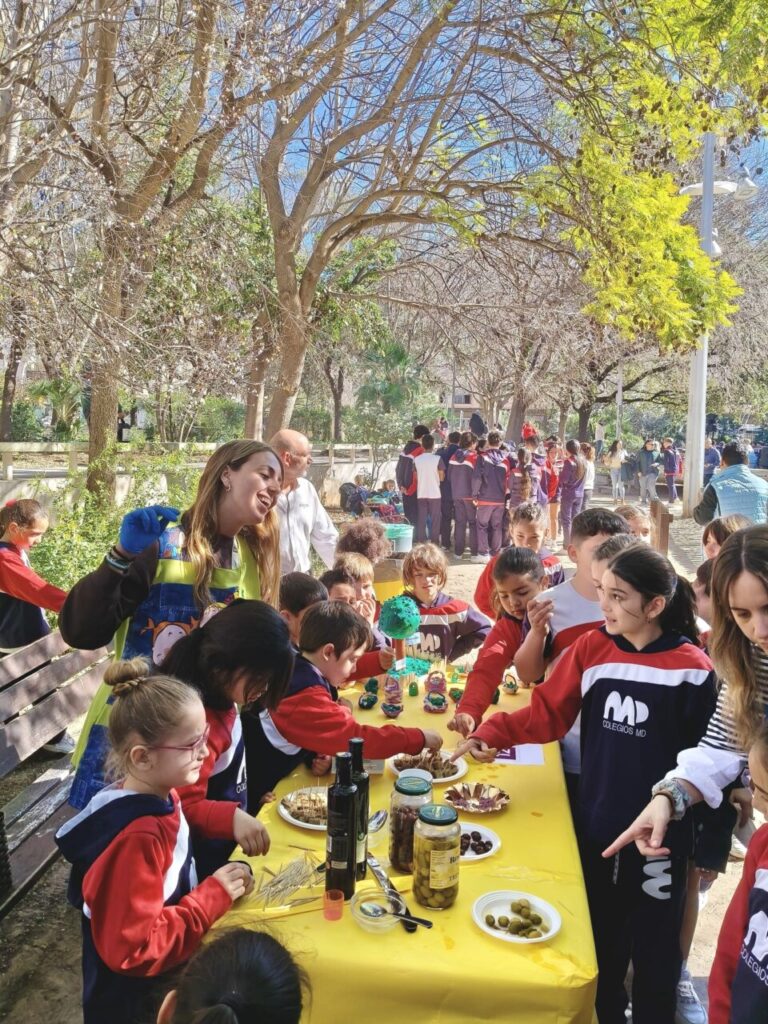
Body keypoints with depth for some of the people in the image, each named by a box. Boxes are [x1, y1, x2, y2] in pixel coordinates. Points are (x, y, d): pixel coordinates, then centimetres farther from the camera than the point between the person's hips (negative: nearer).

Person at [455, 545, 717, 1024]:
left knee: (654, 946, 14)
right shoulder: (590, 649, -5)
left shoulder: (692, 668, -14)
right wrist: (491, 734, -17)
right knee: (601, 940, 22)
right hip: (596, 826, 3)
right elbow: (547, 713, -3)